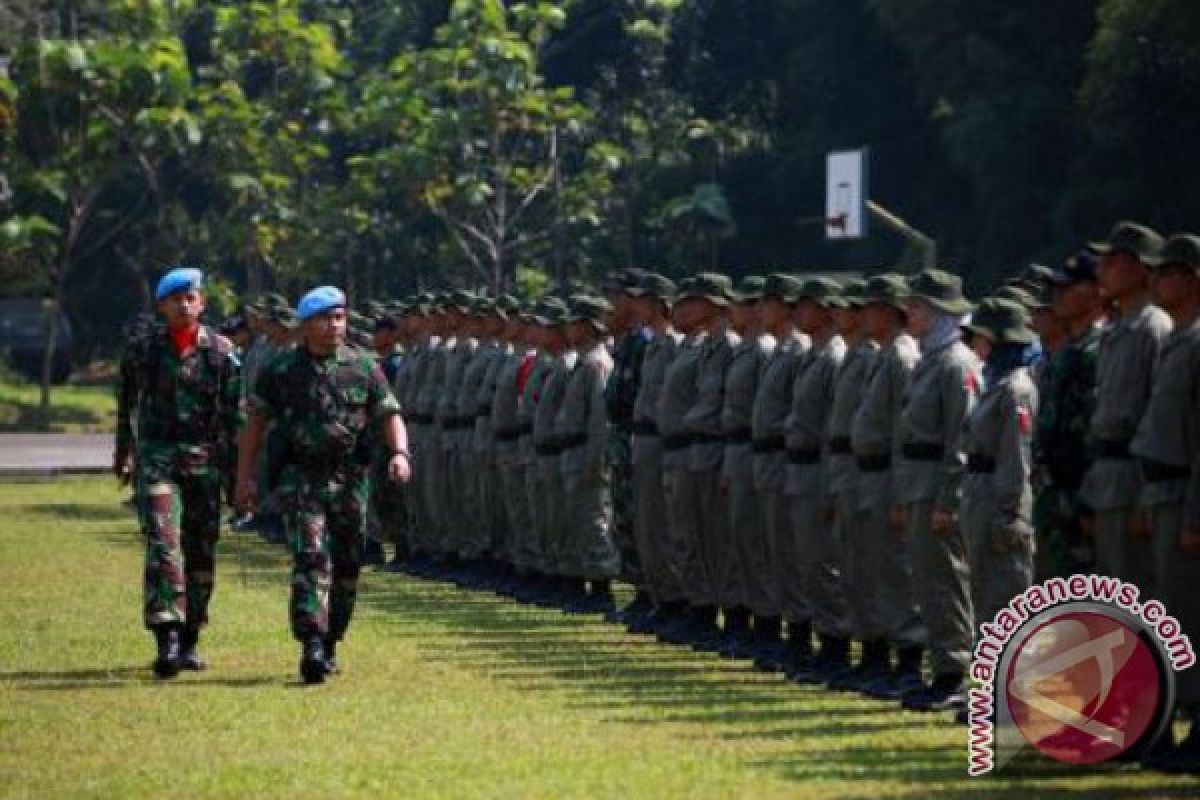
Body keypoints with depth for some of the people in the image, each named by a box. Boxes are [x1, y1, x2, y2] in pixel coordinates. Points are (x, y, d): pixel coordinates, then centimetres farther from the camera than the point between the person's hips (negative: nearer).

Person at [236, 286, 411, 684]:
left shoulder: (363, 368, 6)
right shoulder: (281, 369, 4)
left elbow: (390, 415, 5)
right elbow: (255, 423, 8)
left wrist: (399, 452, -15)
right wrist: (244, 476, 2)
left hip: (350, 480, 3)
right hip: (302, 479, -3)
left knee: (346, 566, 8)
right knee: (311, 558, -16)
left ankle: (329, 645, 23)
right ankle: (311, 646, -23)